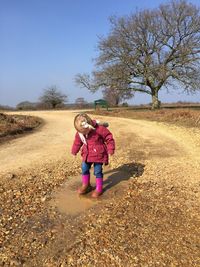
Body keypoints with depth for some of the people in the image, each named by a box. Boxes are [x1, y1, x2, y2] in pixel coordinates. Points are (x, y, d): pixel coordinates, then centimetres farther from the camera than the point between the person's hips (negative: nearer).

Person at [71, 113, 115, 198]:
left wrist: (110, 149, -12)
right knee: (84, 169, 9)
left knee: (97, 171, 1)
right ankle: (86, 185, 30)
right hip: (87, 155, 5)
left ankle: (99, 189, 18)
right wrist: (74, 151, 24)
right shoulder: (79, 132, -7)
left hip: (98, 154, -5)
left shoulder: (99, 129, -22)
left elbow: (109, 138, -12)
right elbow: (77, 142, 13)